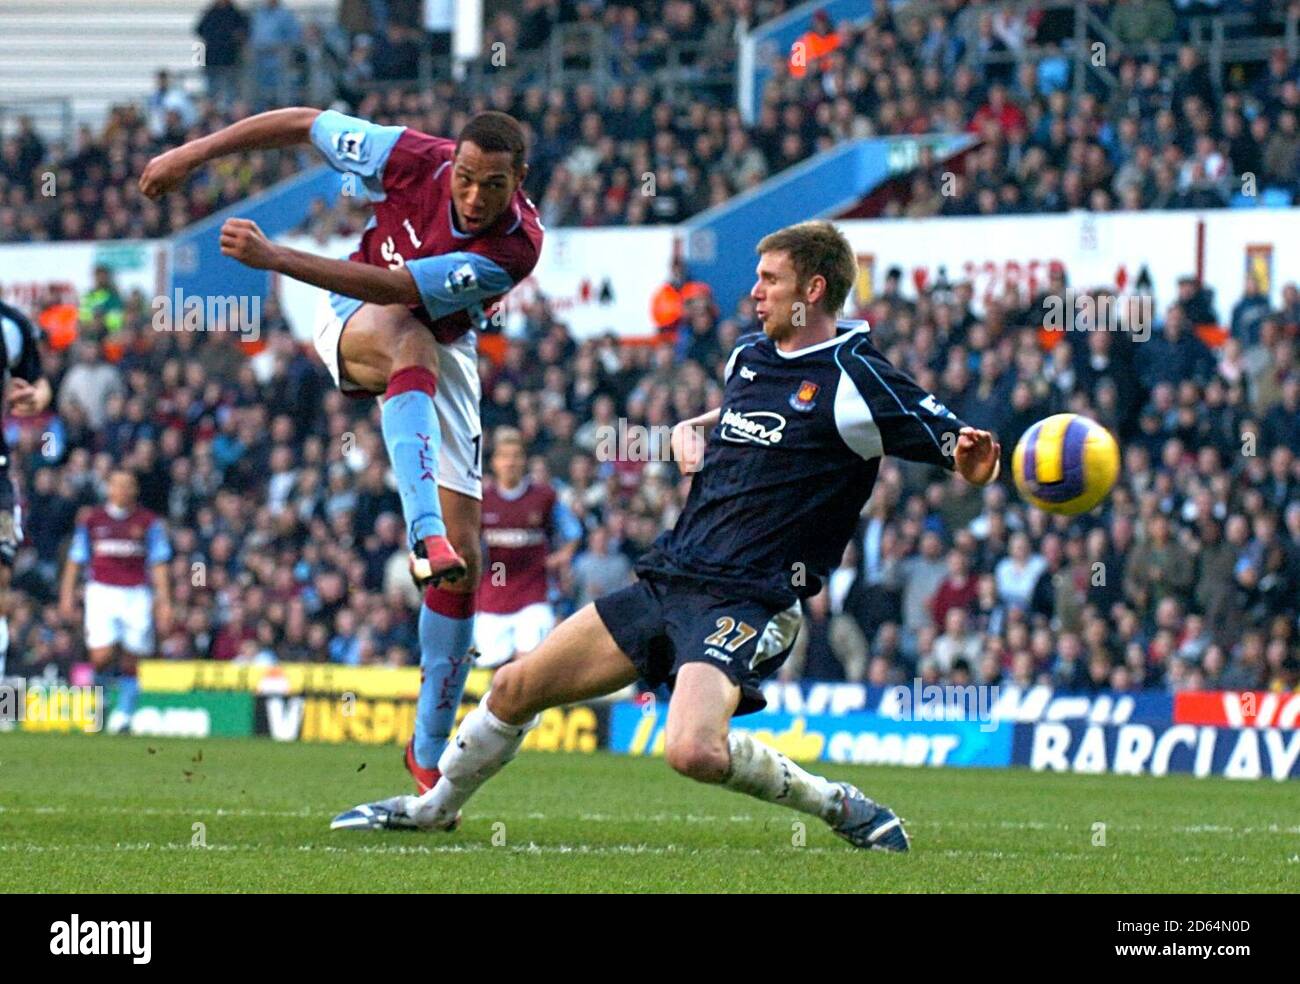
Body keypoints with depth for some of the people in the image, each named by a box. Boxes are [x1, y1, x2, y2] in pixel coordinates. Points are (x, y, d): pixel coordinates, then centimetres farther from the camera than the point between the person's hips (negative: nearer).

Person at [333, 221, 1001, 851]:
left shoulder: (855, 381, -11)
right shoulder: (747, 357, 12)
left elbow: (957, 452, -15)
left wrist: (970, 458, -38)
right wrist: (691, 430, 12)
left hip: (750, 602, -8)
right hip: (667, 581, 8)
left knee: (694, 750, -32)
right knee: (516, 687, 9)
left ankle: (838, 806, -9)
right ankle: (434, 807, 33)